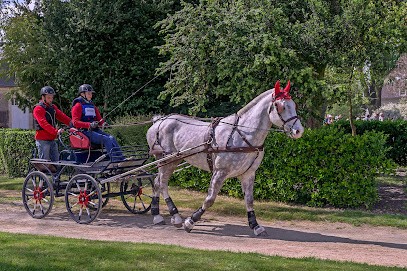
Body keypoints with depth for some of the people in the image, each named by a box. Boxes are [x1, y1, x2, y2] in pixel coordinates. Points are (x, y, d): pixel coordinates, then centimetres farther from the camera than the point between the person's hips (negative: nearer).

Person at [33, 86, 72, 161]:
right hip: (43, 140, -8)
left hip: (52, 139, 8)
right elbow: (43, 123, -23)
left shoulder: (53, 107, 15)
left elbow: (62, 116, 5)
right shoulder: (38, 109, -10)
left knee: (56, 161, 9)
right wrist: (55, 131, -34)